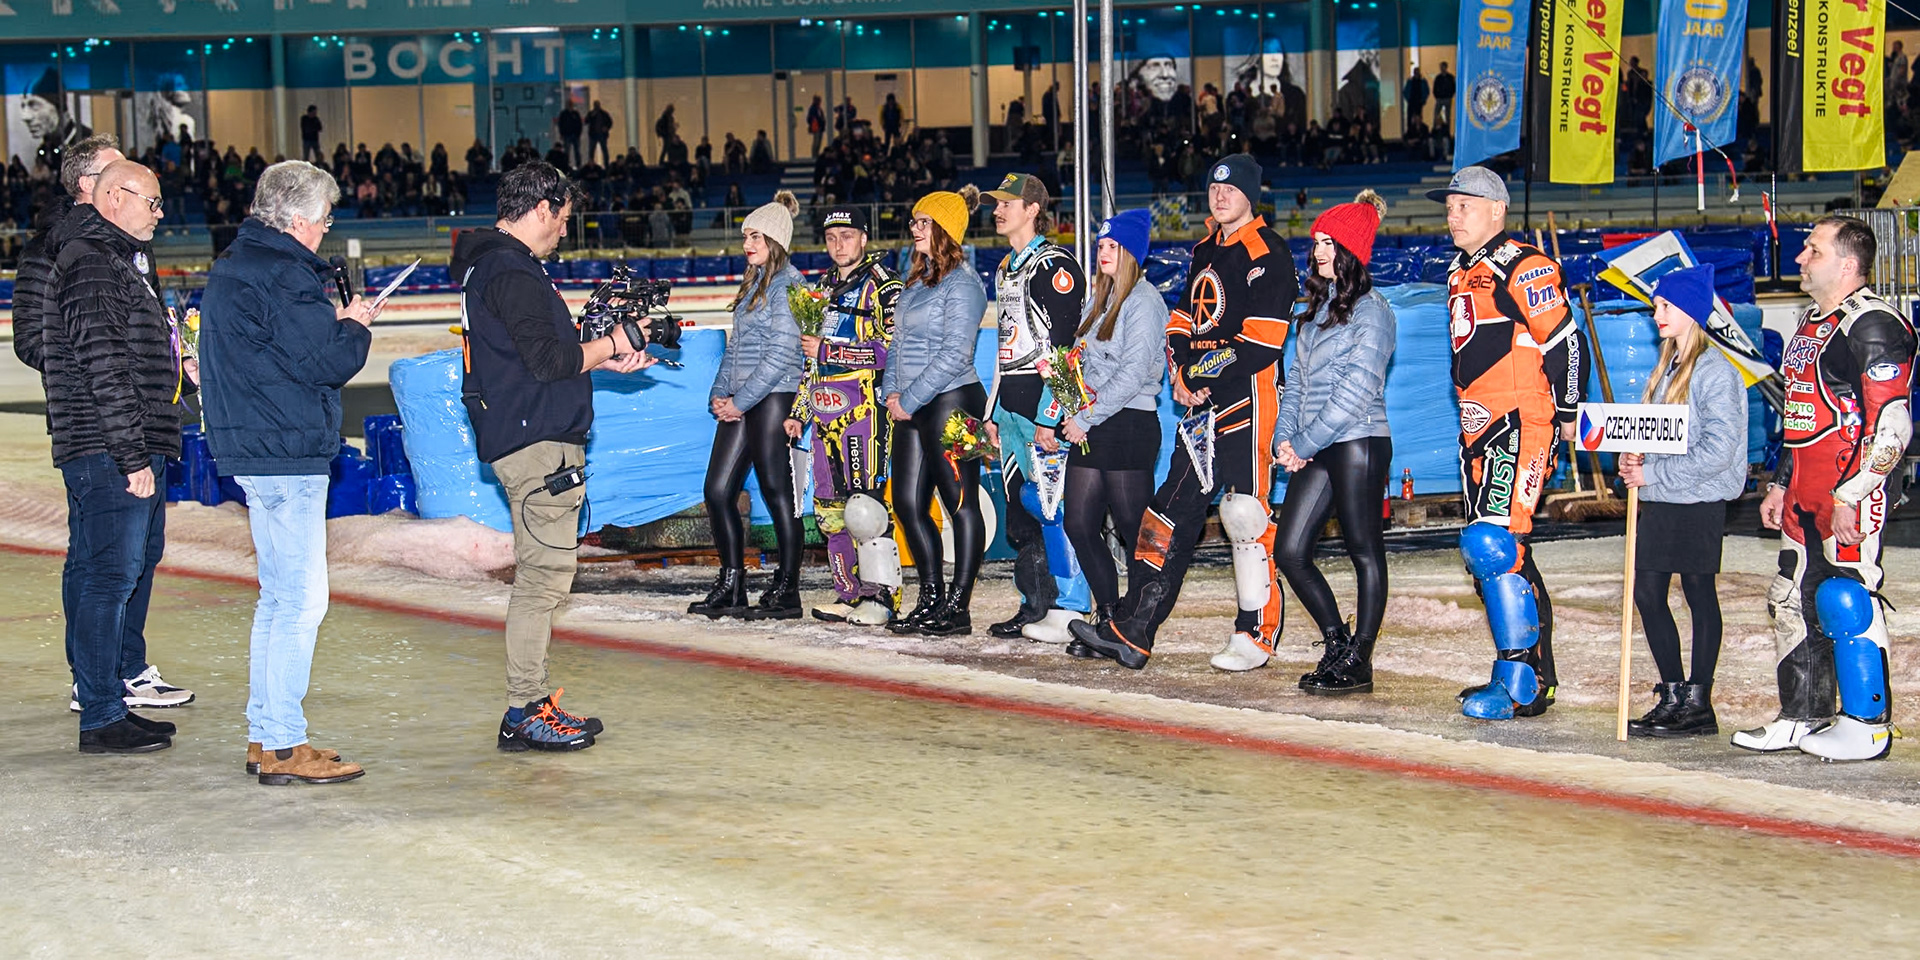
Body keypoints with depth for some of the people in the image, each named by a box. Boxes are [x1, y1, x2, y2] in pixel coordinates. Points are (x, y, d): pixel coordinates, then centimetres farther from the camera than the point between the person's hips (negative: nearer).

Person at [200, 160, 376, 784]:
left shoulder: (233, 266, 15)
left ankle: (263, 735, 22)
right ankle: (284, 746, -6)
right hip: (287, 454, -11)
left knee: (278, 597, 17)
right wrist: (354, 328, 0)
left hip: (251, 451, 11)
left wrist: (333, 322, 9)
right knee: (301, 600, -7)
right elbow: (327, 364, -19)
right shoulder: (283, 276, -16)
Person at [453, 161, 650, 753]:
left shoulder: (489, 265, 19)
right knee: (544, 575, -8)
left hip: (526, 442, 11)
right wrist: (612, 344, -7)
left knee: (540, 575, 14)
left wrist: (604, 361, 17)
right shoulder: (512, 272, -15)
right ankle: (525, 715, -5)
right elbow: (547, 360, -22)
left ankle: (532, 704, 19)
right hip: (536, 443, -11)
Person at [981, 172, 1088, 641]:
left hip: (1046, 407, -9)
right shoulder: (1005, 269, 20)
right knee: (1019, 510, 9)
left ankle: (1068, 608, -5)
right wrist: (993, 411, 22)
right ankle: (1034, 604, 14)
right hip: (1012, 408, 9)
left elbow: (1062, 345, -15)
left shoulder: (1055, 265, -9)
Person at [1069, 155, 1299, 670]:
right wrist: (1180, 373, 5)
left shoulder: (1267, 254, -9)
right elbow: (1183, 317, 22)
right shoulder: (1205, 250, 18)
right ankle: (1134, 631, 5)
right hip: (1200, 398, 8)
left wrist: (1209, 380, -13)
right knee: (1175, 507, 6)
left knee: (1245, 512, -9)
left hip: (1246, 395, -8)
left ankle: (1257, 633, 0)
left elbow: (1263, 341, -16)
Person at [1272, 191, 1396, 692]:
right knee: (1289, 552, 5)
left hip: (1357, 443, -9)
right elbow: (1296, 380, 17)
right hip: (1314, 449, 9)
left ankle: (1358, 661, 5)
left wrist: (1305, 444, -12)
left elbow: (1356, 391, -15)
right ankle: (1336, 645, 18)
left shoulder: (1370, 310, -9)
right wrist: (1283, 438, 3)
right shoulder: (1317, 308, 17)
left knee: (1364, 550, 0)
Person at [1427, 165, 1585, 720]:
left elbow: (1564, 343, -13)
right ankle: (1532, 674, 19)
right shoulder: (1461, 273, 18)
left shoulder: (1523, 268, -11)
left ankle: (1522, 685, -15)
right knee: (1495, 554, 11)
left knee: (1492, 544, -19)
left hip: (1522, 425, -10)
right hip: (1478, 430, 10)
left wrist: (1566, 416, -9)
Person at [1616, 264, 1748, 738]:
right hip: (1659, 502, 9)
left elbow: (1717, 451, -21)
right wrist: (1634, 458, 1)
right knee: (1647, 594, 8)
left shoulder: (1715, 371, -14)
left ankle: (1699, 706, 7)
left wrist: (1653, 473, -19)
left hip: (1698, 503, -9)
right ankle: (1672, 696, 18)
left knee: (1700, 596, 0)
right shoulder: (1667, 367, 13)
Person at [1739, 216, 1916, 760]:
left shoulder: (1875, 325, -14)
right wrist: (1781, 485, 24)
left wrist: (1850, 495, -22)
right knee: (1794, 602, 12)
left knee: (1845, 601, -9)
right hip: (1806, 499, 10)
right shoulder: (1811, 324, 18)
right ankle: (1804, 717, 21)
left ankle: (1867, 727, 0)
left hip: (1852, 496, -10)